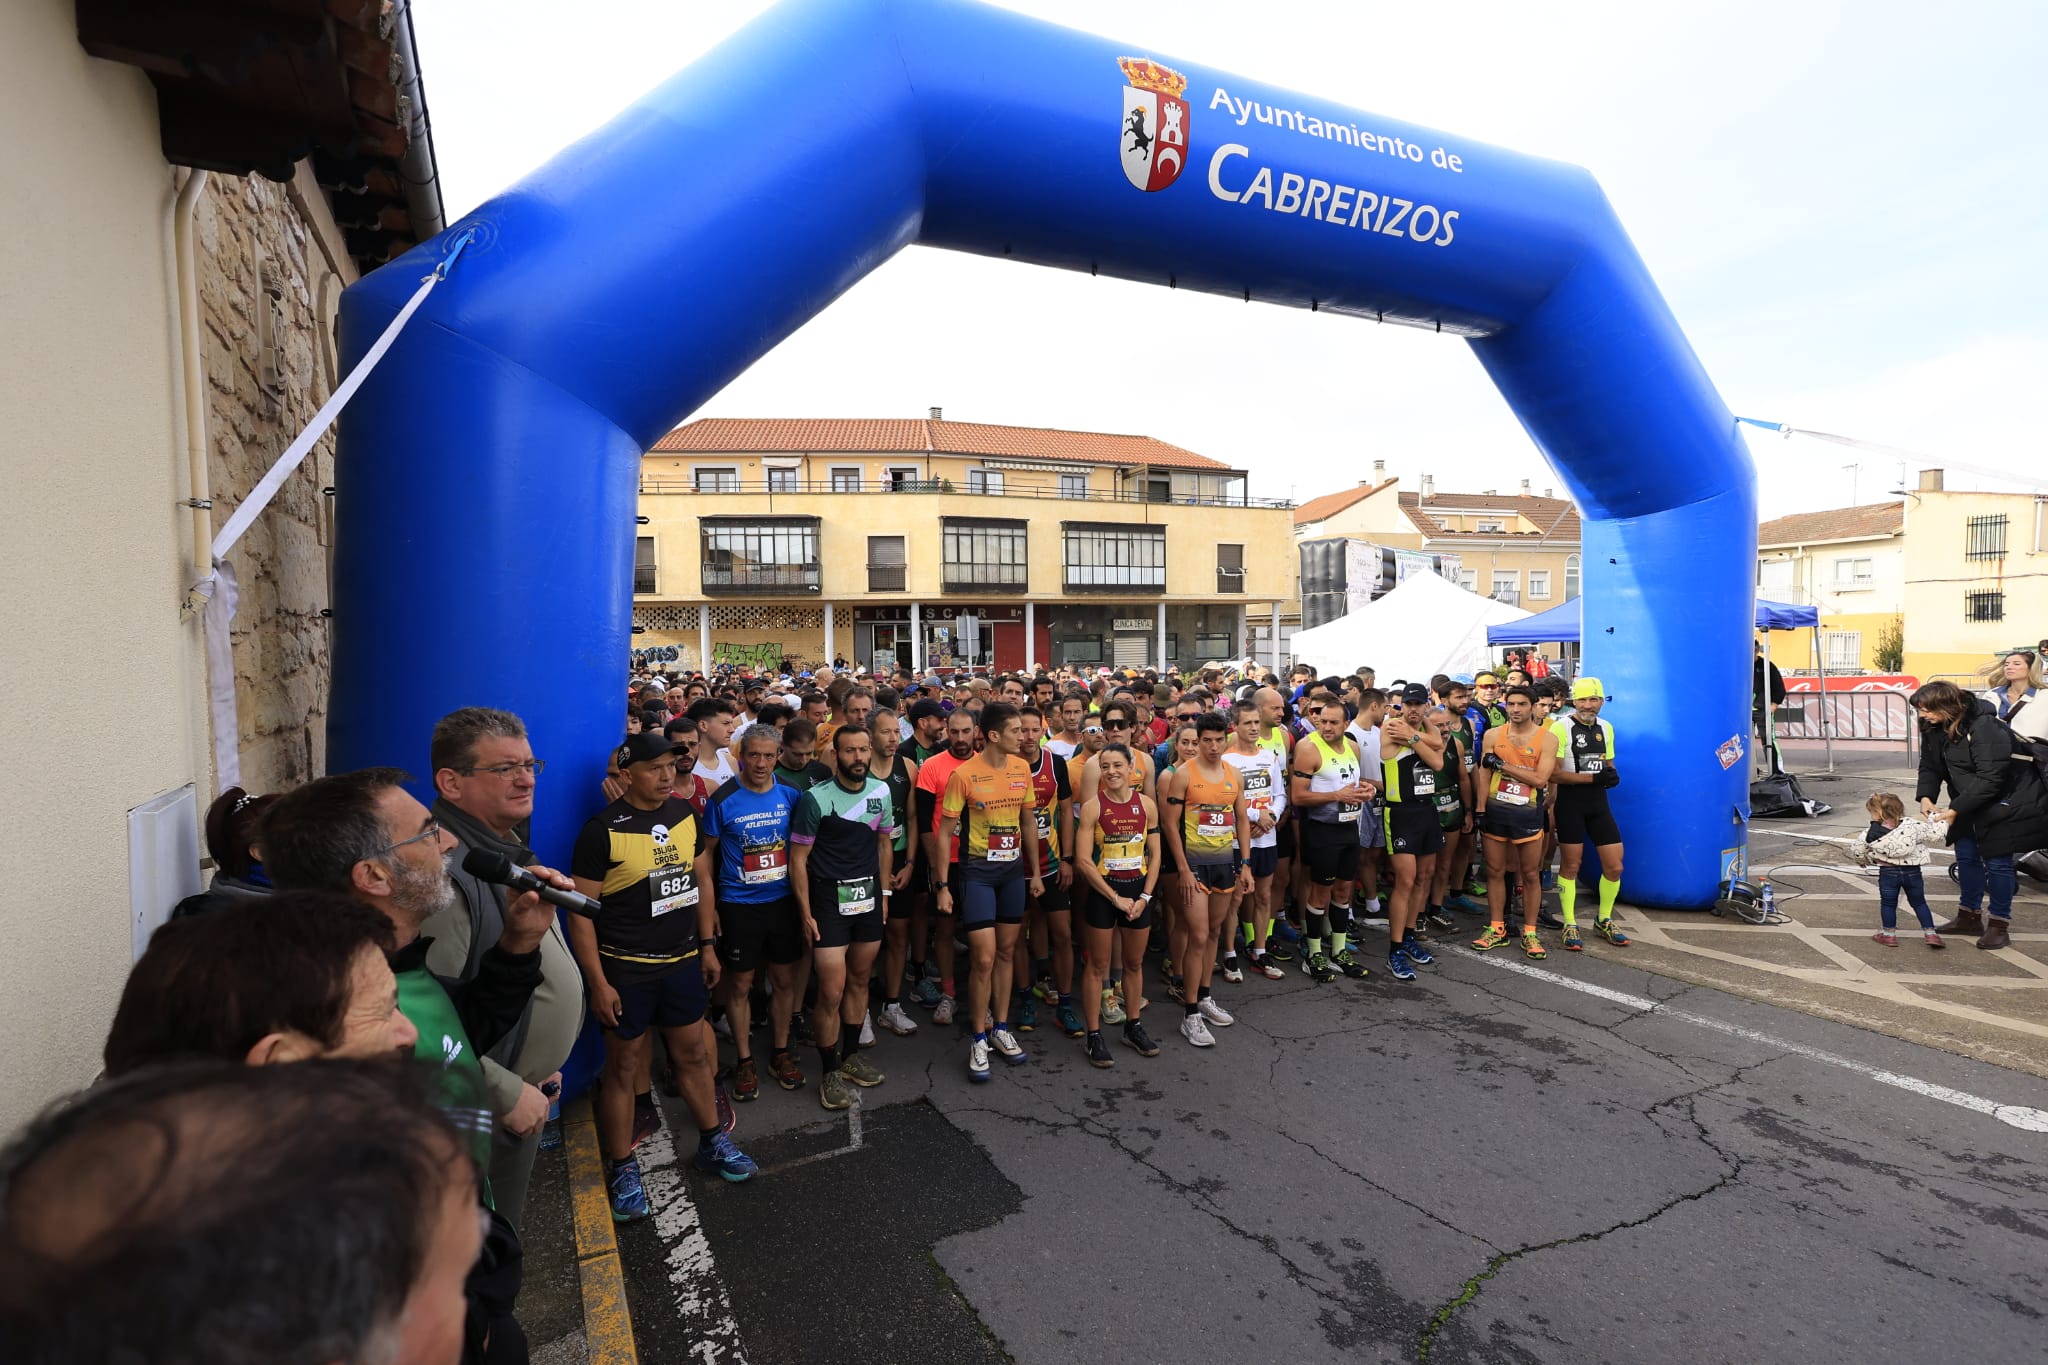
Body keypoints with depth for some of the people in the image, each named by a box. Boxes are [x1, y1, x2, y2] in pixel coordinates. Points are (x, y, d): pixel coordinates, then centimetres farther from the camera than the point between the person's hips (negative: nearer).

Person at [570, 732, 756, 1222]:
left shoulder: (684, 814, 0)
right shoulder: (603, 829, -16)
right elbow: (581, 911, -13)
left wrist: (707, 946, 10)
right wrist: (598, 983, -14)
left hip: (683, 961, 5)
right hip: (627, 969, -5)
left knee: (691, 1054, 18)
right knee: (624, 1067, 9)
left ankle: (713, 1143, 34)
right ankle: (622, 1170, 26)